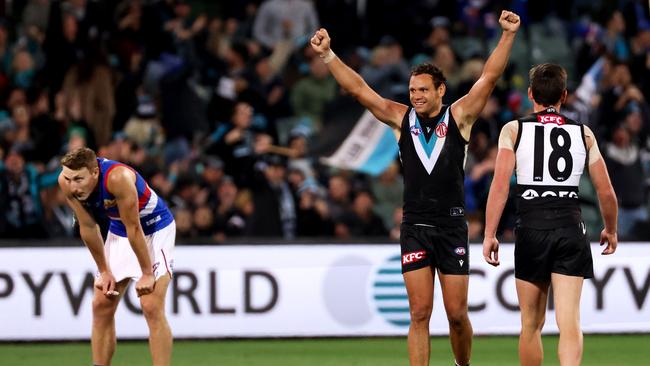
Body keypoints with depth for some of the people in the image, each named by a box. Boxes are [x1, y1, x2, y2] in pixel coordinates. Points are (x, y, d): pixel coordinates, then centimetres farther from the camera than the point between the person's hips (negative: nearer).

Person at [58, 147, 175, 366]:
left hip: (154, 229, -7)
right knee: (101, 306, 3)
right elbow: (88, 227, -6)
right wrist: (104, 271, -1)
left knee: (152, 307, -17)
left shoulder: (118, 178, -38)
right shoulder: (67, 182, -19)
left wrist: (147, 274, -20)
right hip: (119, 232, 7)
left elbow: (134, 229, -28)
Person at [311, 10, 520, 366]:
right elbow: (358, 89, 2)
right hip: (415, 227, 1)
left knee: (457, 314, 2)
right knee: (419, 313, -2)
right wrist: (327, 55, -6)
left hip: (452, 227, -1)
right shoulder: (402, 119, 5)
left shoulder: (458, 117, 1)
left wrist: (508, 35, -15)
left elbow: (489, 76, -6)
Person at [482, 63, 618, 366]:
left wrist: (489, 235, -5)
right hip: (571, 227, 0)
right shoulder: (583, 134, 9)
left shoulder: (514, 130, 4)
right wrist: (610, 230, 27)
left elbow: (500, 184, -7)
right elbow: (606, 192, 11)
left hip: (531, 227, 0)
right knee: (569, 321, -8)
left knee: (532, 324, 13)